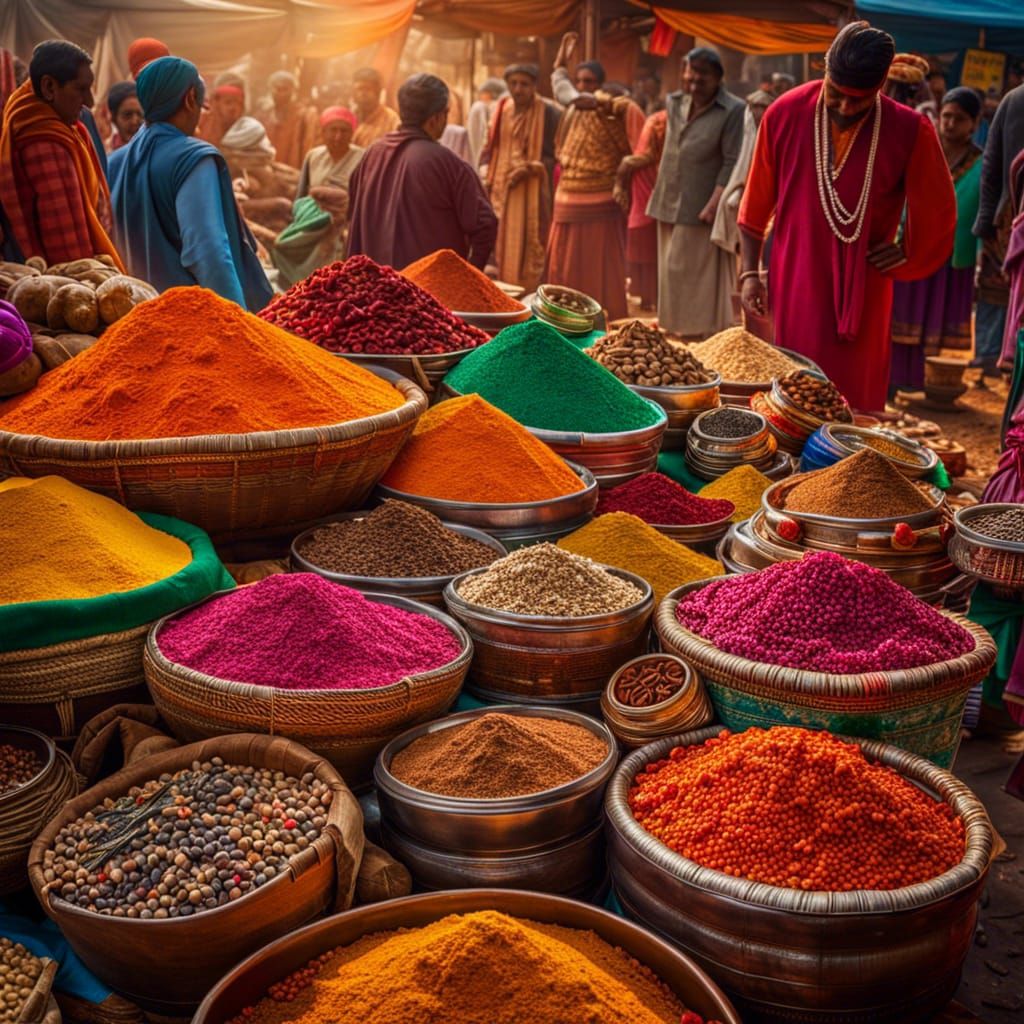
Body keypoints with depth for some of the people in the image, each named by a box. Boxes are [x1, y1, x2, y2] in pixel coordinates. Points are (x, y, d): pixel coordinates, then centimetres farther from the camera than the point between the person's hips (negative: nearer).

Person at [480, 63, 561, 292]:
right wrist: (485, 174, 1)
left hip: (530, 192, -4)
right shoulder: (500, 110, 9)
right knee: (499, 247, 4)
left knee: (526, 250, -5)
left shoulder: (548, 114, -5)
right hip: (499, 188, 4)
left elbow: (554, 156, -5)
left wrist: (530, 169, -20)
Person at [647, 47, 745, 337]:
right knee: (672, 271, 12)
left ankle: (706, 332, 8)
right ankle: (677, 327, 23)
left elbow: (732, 164, -14)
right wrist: (661, 194, 12)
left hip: (701, 209, -6)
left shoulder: (733, 110, -10)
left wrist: (713, 205, -20)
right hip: (669, 205, 6)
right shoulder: (675, 103, 10)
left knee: (700, 274, -2)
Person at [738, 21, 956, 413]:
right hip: (793, 293, 1)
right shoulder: (785, 115, -6)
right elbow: (755, 206, 4)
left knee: (855, 408, 2)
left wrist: (903, 262, 9)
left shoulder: (911, 131, -10)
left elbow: (936, 217, 4)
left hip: (863, 297, -1)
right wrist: (749, 273, 1)